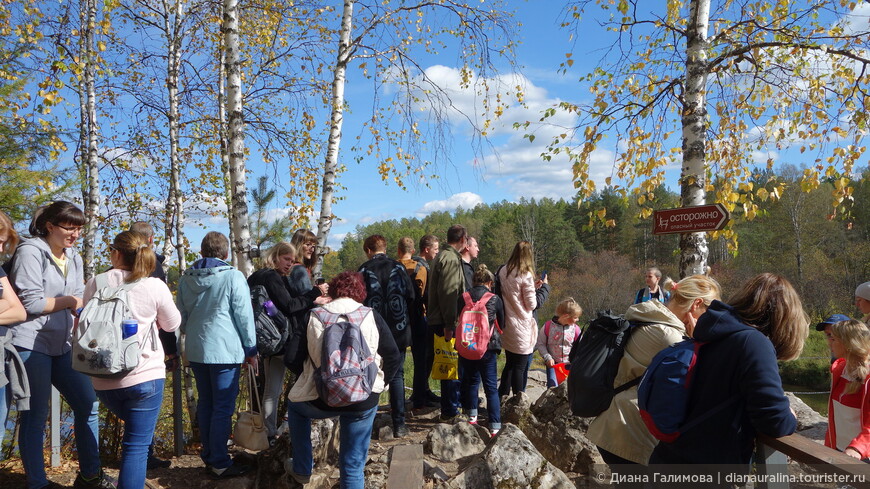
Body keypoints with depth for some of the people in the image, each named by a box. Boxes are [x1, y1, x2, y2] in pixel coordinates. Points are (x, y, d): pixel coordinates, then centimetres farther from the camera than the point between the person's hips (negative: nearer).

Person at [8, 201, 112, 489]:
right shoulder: (31, 252, -10)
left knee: (87, 403, 8)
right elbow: (31, 302, -16)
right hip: (31, 344, -8)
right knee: (35, 415, 0)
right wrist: (68, 301, -5)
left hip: (62, 344, 8)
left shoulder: (73, 257, 14)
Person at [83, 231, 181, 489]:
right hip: (144, 376, -4)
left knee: (136, 430, 29)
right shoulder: (155, 286, -10)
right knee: (137, 445, 1)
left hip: (103, 378, 4)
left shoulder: (95, 283, 0)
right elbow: (172, 324, 6)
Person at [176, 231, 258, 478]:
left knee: (205, 403, 16)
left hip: (195, 350, 6)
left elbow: (181, 316, 16)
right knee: (223, 408, 0)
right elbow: (244, 316, -9)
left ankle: (209, 455, 25)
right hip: (225, 349, -6)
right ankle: (220, 463, 6)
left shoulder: (186, 278, 7)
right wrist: (251, 349, -1)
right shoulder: (233, 276, -10)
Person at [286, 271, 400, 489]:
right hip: (364, 400, 0)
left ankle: (302, 470, 39)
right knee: (353, 465, 13)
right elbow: (393, 358, -1)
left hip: (321, 400, 0)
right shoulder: (371, 316, -2)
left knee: (295, 406, 34)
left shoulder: (314, 316, -1)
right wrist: (377, 382, 15)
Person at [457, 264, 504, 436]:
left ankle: (472, 416, 30)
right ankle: (495, 426, 1)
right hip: (488, 347, -2)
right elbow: (501, 324, 8)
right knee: (491, 387, 3)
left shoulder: (462, 298, -2)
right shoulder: (495, 299, -6)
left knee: (471, 380, 22)